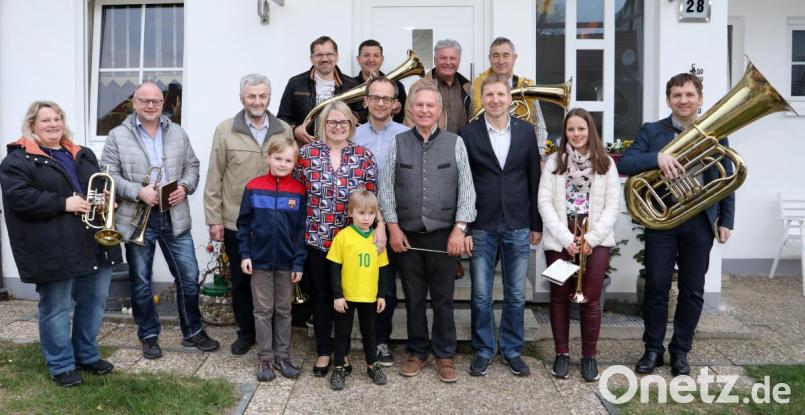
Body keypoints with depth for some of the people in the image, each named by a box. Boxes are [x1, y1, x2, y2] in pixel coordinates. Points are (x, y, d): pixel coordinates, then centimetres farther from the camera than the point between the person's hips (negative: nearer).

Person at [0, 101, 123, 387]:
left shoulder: (83, 155, 17)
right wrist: (63, 204, -21)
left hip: (95, 244, 6)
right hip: (55, 250, -6)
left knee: (94, 302, 14)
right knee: (56, 309, 5)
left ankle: (87, 355, 31)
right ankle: (61, 365, 20)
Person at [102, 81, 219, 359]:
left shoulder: (178, 133, 10)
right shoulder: (117, 136, -1)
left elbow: (192, 165, 11)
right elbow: (109, 175, -5)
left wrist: (185, 187, -8)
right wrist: (138, 191, -19)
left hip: (174, 218, 2)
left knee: (189, 277, 6)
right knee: (140, 282, 9)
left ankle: (192, 332, 23)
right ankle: (149, 336, 25)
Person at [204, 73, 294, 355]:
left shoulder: (284, 131, 2)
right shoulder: (225, 131, -2)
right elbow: (214, 178, -1)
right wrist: (214, 219, -3)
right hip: (236, 222, 0)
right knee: (240, 280, 12)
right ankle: (246, 332, 30)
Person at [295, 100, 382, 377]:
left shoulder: (364, 156, 0)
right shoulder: (307, 154, 0)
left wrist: (380, 225, -12)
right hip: (315, 239, 0)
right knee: (320, 296, 11)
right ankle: (324, 352, 27)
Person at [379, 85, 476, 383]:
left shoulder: (455, 143, 3)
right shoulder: (398, 143, 5)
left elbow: (466, 188, 0)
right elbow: (386, 188, 4)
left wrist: (459, 228, -8)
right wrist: (393, 227, -3)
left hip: (444, 234, -1)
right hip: (407, 234, 1)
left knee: (443, 298, 7)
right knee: (413, 297, 11)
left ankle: (444, 355, 21)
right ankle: (417, 352, 26)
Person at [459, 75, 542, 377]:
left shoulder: (526, 131, 4)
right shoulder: (468, 134, -1)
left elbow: (534, 179, 7)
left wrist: (537, 225, 5)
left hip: (518, 225, 2)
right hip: (482, 227, -1)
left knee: (516, 294, 10)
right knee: (481, 294, 7)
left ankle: (512, 350, 26)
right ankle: (483, 350, 23)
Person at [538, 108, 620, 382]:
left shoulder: (605, 163, 5)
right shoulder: (554, 161, 4)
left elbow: (612, 205, 1)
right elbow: (544, 202, -3)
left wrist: (592, 238, -10)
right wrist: (566, 238, -11)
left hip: (595, 240, 0)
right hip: (559, 240, 0)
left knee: (590, 299, 1)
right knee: (559, 297, 6)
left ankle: (589, 356, 15)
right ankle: (561, 354, 18)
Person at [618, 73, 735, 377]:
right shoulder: (651, 131, 2)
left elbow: (727, 179, 8)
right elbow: (623, 164, -9)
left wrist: (726, 220, 3)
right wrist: (657, 157, -25)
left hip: (701, 222, 1)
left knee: (692, 290, 8)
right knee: (656, 287, 3)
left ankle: (680, 351, 22)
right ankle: (653, 349, 18)